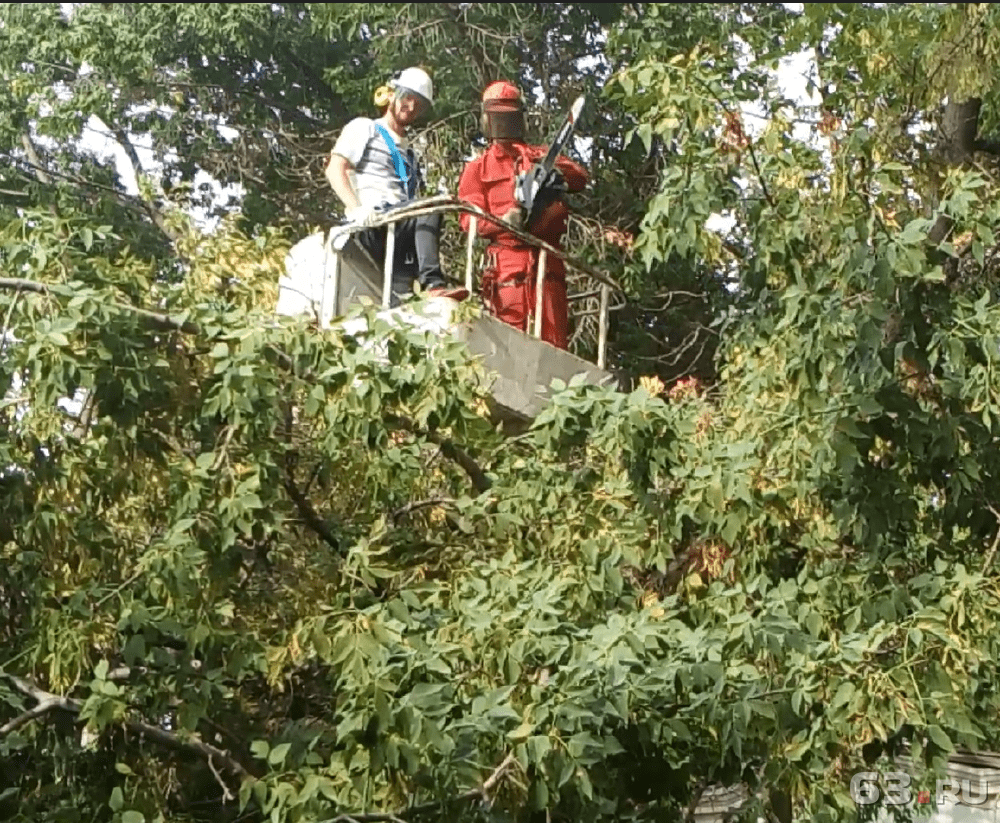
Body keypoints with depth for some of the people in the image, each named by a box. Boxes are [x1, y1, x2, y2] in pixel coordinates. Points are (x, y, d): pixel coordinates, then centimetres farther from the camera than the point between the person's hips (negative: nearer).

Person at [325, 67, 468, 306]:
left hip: (402, 224, 6)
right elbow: (335, 169, 2)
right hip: (371, 224, -6)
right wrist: (357, 207, -16)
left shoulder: (409, 152, 36)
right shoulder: (364, 128, 17)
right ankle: (432, 282, -42)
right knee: (429, 210, -31)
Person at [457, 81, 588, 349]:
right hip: (507, 263, -2)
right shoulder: (477, 168, 17)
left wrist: (556, 171, -14)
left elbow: (580, 178, 8)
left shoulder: (541, 156, 23)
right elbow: (469, 217, 3)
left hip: (546, 259, 2)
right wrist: (501, 221, -17)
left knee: (554, 338, -2)